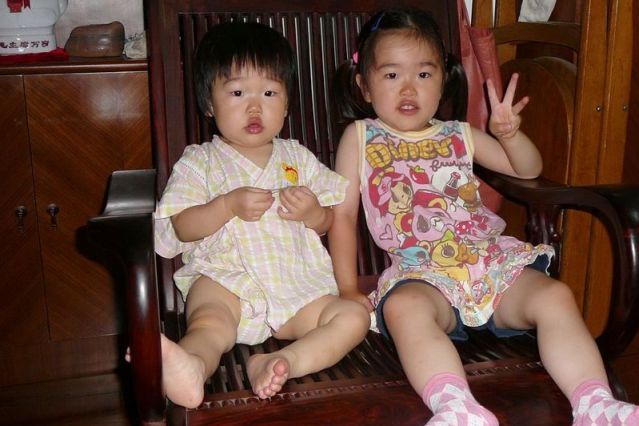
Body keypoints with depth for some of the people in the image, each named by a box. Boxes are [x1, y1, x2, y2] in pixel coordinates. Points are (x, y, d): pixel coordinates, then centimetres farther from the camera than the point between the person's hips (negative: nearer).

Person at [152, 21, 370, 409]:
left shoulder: (296, 157, 18)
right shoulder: (200, 162, 9)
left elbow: (329, 221, 17)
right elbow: (179, 229, -1)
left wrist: (313, 214, -8)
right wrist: (229, 206, -16)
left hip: (298, 286, 4)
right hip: (225, 279, -3)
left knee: (353, 316, -19)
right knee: (209, 323, -34)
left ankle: (284, 361, -40)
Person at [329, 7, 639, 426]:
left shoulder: (459, 135, 18)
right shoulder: (361, 138, 10)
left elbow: (529, 169, 21)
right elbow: (343, 215, 6)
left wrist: (508, 132, -2)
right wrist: (348, 289, 0)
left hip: (493, 261, 4)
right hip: (422, 275, -3)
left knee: (555, 295, -21)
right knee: (403, 308, -36)